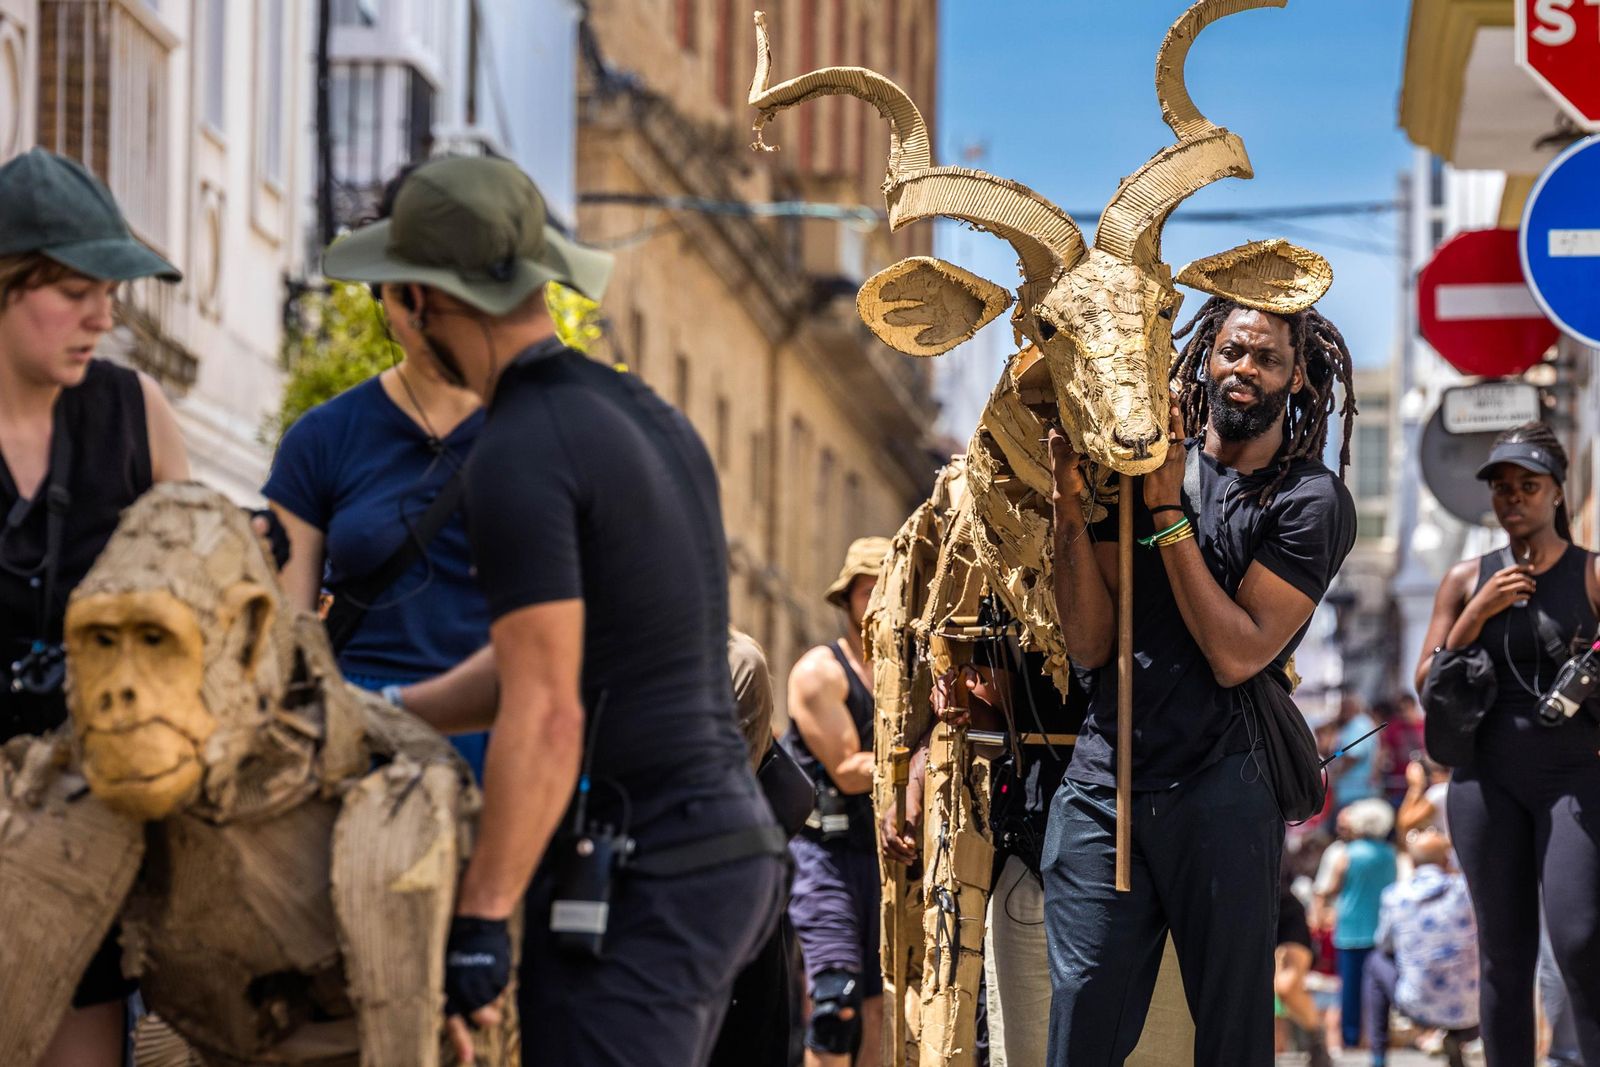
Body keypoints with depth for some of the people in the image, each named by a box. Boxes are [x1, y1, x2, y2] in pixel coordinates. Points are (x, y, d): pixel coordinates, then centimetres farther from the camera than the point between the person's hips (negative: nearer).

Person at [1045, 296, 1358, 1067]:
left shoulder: (1312, 502, 1)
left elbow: (1237, 654, -9)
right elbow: (1089, 645, 5)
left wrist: (1168, 511, -10)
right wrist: (1070, 506, -7)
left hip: (1221, 793, -3)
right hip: (1100, 784, 3)